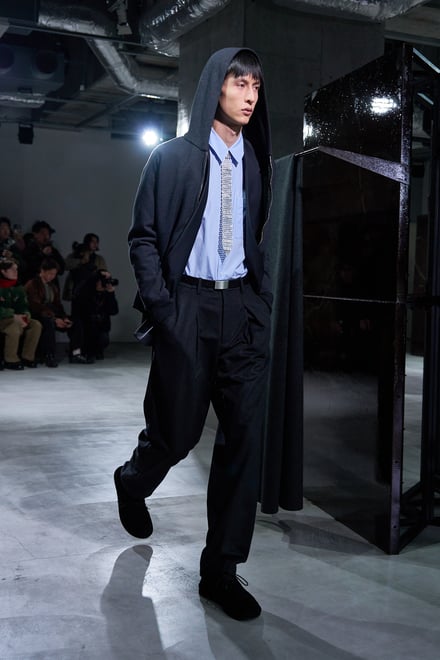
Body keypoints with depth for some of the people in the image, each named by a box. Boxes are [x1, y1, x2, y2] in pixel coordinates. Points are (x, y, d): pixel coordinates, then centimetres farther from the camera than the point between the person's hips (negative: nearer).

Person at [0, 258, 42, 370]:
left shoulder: (18, 287, 9)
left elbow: (23, 306, 11)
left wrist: (25, 315, -11)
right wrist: (14, 317, -29)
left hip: (15, 318, 7)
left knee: (36, 325, -13)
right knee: (14, 328, -37)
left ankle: (27, 357, -4)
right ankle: (11, 360, -20)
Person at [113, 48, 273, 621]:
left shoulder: (254, 163, 14)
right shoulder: (172, 158, 2)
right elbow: (143, 237, -1)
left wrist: (262, 302, 5)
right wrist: (159, 305, -11)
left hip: (242, 309, 4)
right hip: (187, 307, -4)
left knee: (245, 435, -3)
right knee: (177, 431, 2)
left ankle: (221, 570, 7)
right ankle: (131, 482, 39)